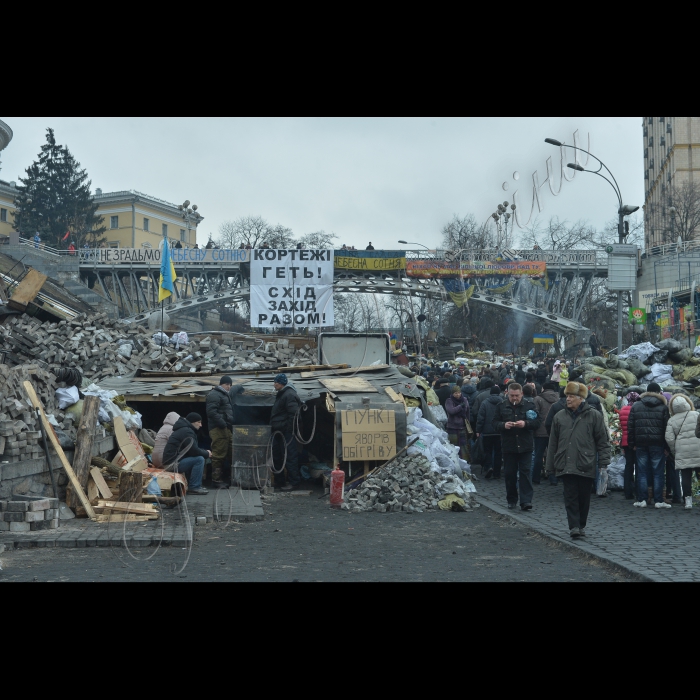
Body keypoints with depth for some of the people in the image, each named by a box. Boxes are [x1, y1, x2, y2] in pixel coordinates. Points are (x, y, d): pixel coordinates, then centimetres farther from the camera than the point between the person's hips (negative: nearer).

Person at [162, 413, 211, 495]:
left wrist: (204, 452, 7)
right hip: (173, 463, -10)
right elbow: (194, 451, -19)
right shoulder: (187, 431, -14)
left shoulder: (184, 429, 20)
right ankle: (194, 488, -11)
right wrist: (207, 453, -2)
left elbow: (191, 450, 23)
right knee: (199, 460, -15)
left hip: (171, 461, 10)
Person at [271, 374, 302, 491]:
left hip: (286, 432, -11)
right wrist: (274, 427, 19)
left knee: (289, 456, -7)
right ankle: (279, 481, 24)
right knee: (276, 455, 15)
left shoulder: (289, 395, -16)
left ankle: (294, 482, -1)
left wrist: (288, 430, -22)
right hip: (279, 431, 11)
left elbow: (293, 413, -23)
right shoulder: (281, 394, 18)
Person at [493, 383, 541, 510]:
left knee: (525, 473, -5)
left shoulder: (529, 406, 3)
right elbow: (495, 423, 3)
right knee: (510, 474, 6)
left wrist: (525, 423, -19)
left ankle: (526, 501, -5)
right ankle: (511, 500, 18)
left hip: (525, 446, -1)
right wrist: (504, 425, -17)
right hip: (508, 446, 1)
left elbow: (537, 423, -1)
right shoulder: (501, 406, 6)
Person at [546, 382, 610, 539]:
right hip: (566, 466, 2)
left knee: (584, 497, 8)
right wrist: (550, 465, 11)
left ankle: (581, 525, 22)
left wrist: (603, 464, -4)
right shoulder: (560, 417, 9)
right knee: (570, 497, -4)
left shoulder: (593, 416, 0)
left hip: (586, 466, -2)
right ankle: (574, 526, -5)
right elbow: (553, 443, 13)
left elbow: (603, 441, 1)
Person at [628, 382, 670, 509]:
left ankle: (641, 500, 6)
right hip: (658, 444, -2)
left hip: (641, 444, 2)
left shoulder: (636, 406, 7)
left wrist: (632, 444, 8)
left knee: (642, 472, 7)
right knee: (658, 473, 3)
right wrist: (666, 446, -3)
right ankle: (658, 501, 3)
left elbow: (630, 426, 5)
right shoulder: (663, 407, 0)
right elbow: (666, 427, -5)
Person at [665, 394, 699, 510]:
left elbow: (669, 439, -2)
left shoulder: (671, 421, 3)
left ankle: (688, 501, 1)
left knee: (685, 476, 4)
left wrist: (674, 452, 10)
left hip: (682, 453, 1)